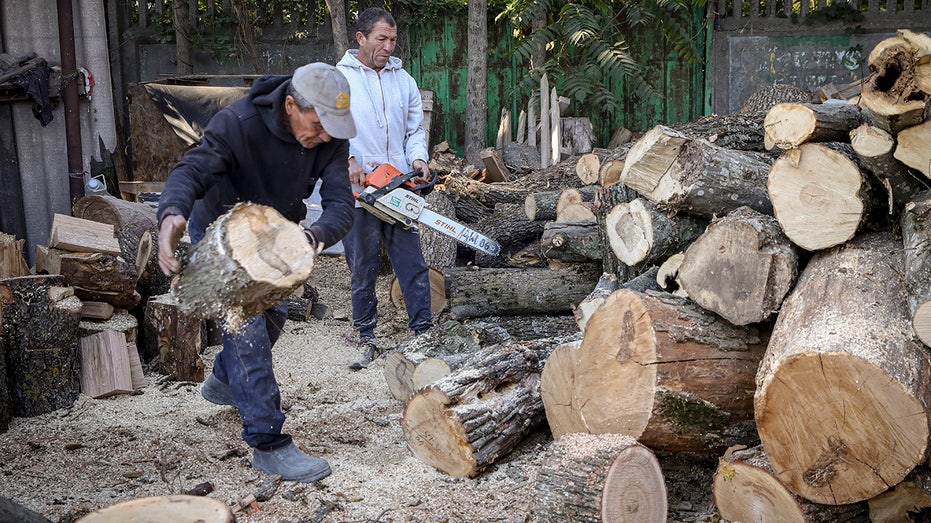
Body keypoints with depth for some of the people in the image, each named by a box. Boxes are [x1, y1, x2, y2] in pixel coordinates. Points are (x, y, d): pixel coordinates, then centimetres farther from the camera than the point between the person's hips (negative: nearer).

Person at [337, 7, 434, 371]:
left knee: (413, 265, 3)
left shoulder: (403, 80, 13)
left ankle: (424, 333, 10)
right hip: (358, 191, -2)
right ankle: (366, 339, 19)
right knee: (362, 270, 7)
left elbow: (415, 129, 14)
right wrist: (348, 160, -21)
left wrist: (418, 159, -5)